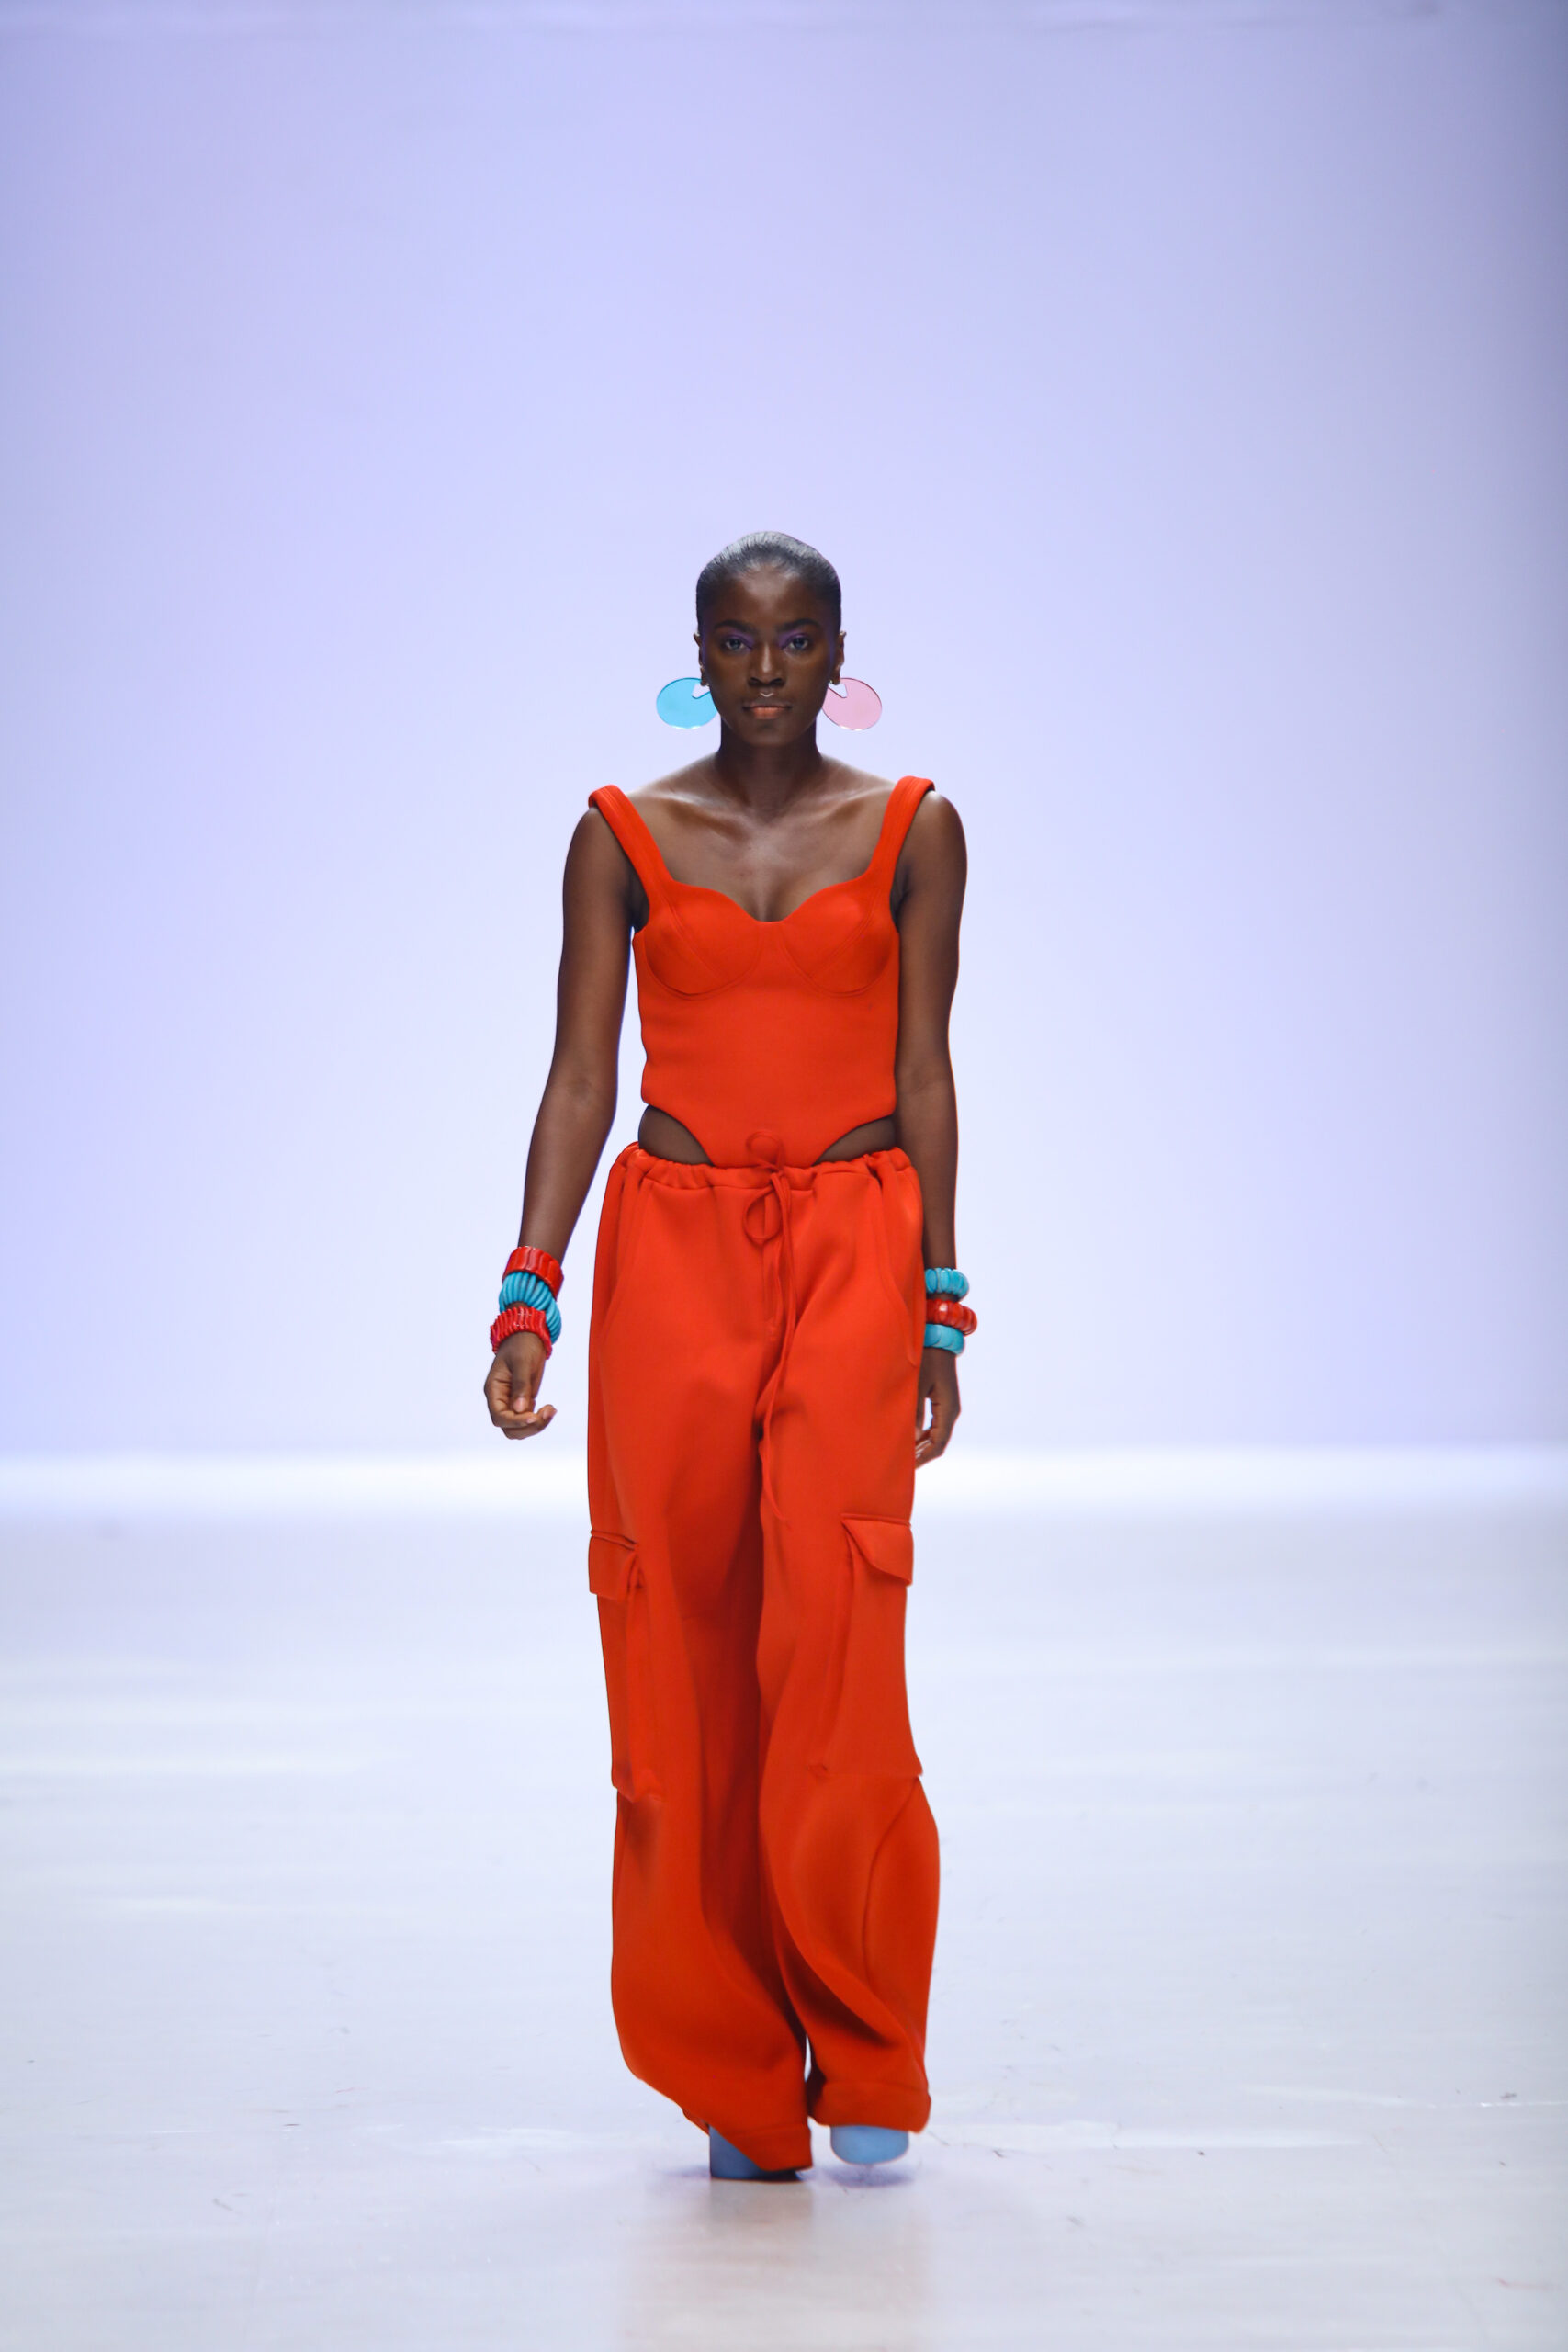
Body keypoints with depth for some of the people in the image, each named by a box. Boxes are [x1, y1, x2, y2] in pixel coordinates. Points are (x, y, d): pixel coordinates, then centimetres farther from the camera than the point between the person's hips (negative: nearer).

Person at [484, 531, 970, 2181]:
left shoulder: (912, 833, 6)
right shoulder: (625, 839, 6)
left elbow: (925, 1074, 6)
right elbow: (579, 1079, 4)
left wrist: (939, 1307, 1)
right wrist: (527, 1296, -5)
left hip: (852, 1252, -1)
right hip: (673, 1252, 1)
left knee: (832, 1645, -11)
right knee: (683, 1660, 1)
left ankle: (862, 2062, 2)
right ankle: (734, 2080, 11)